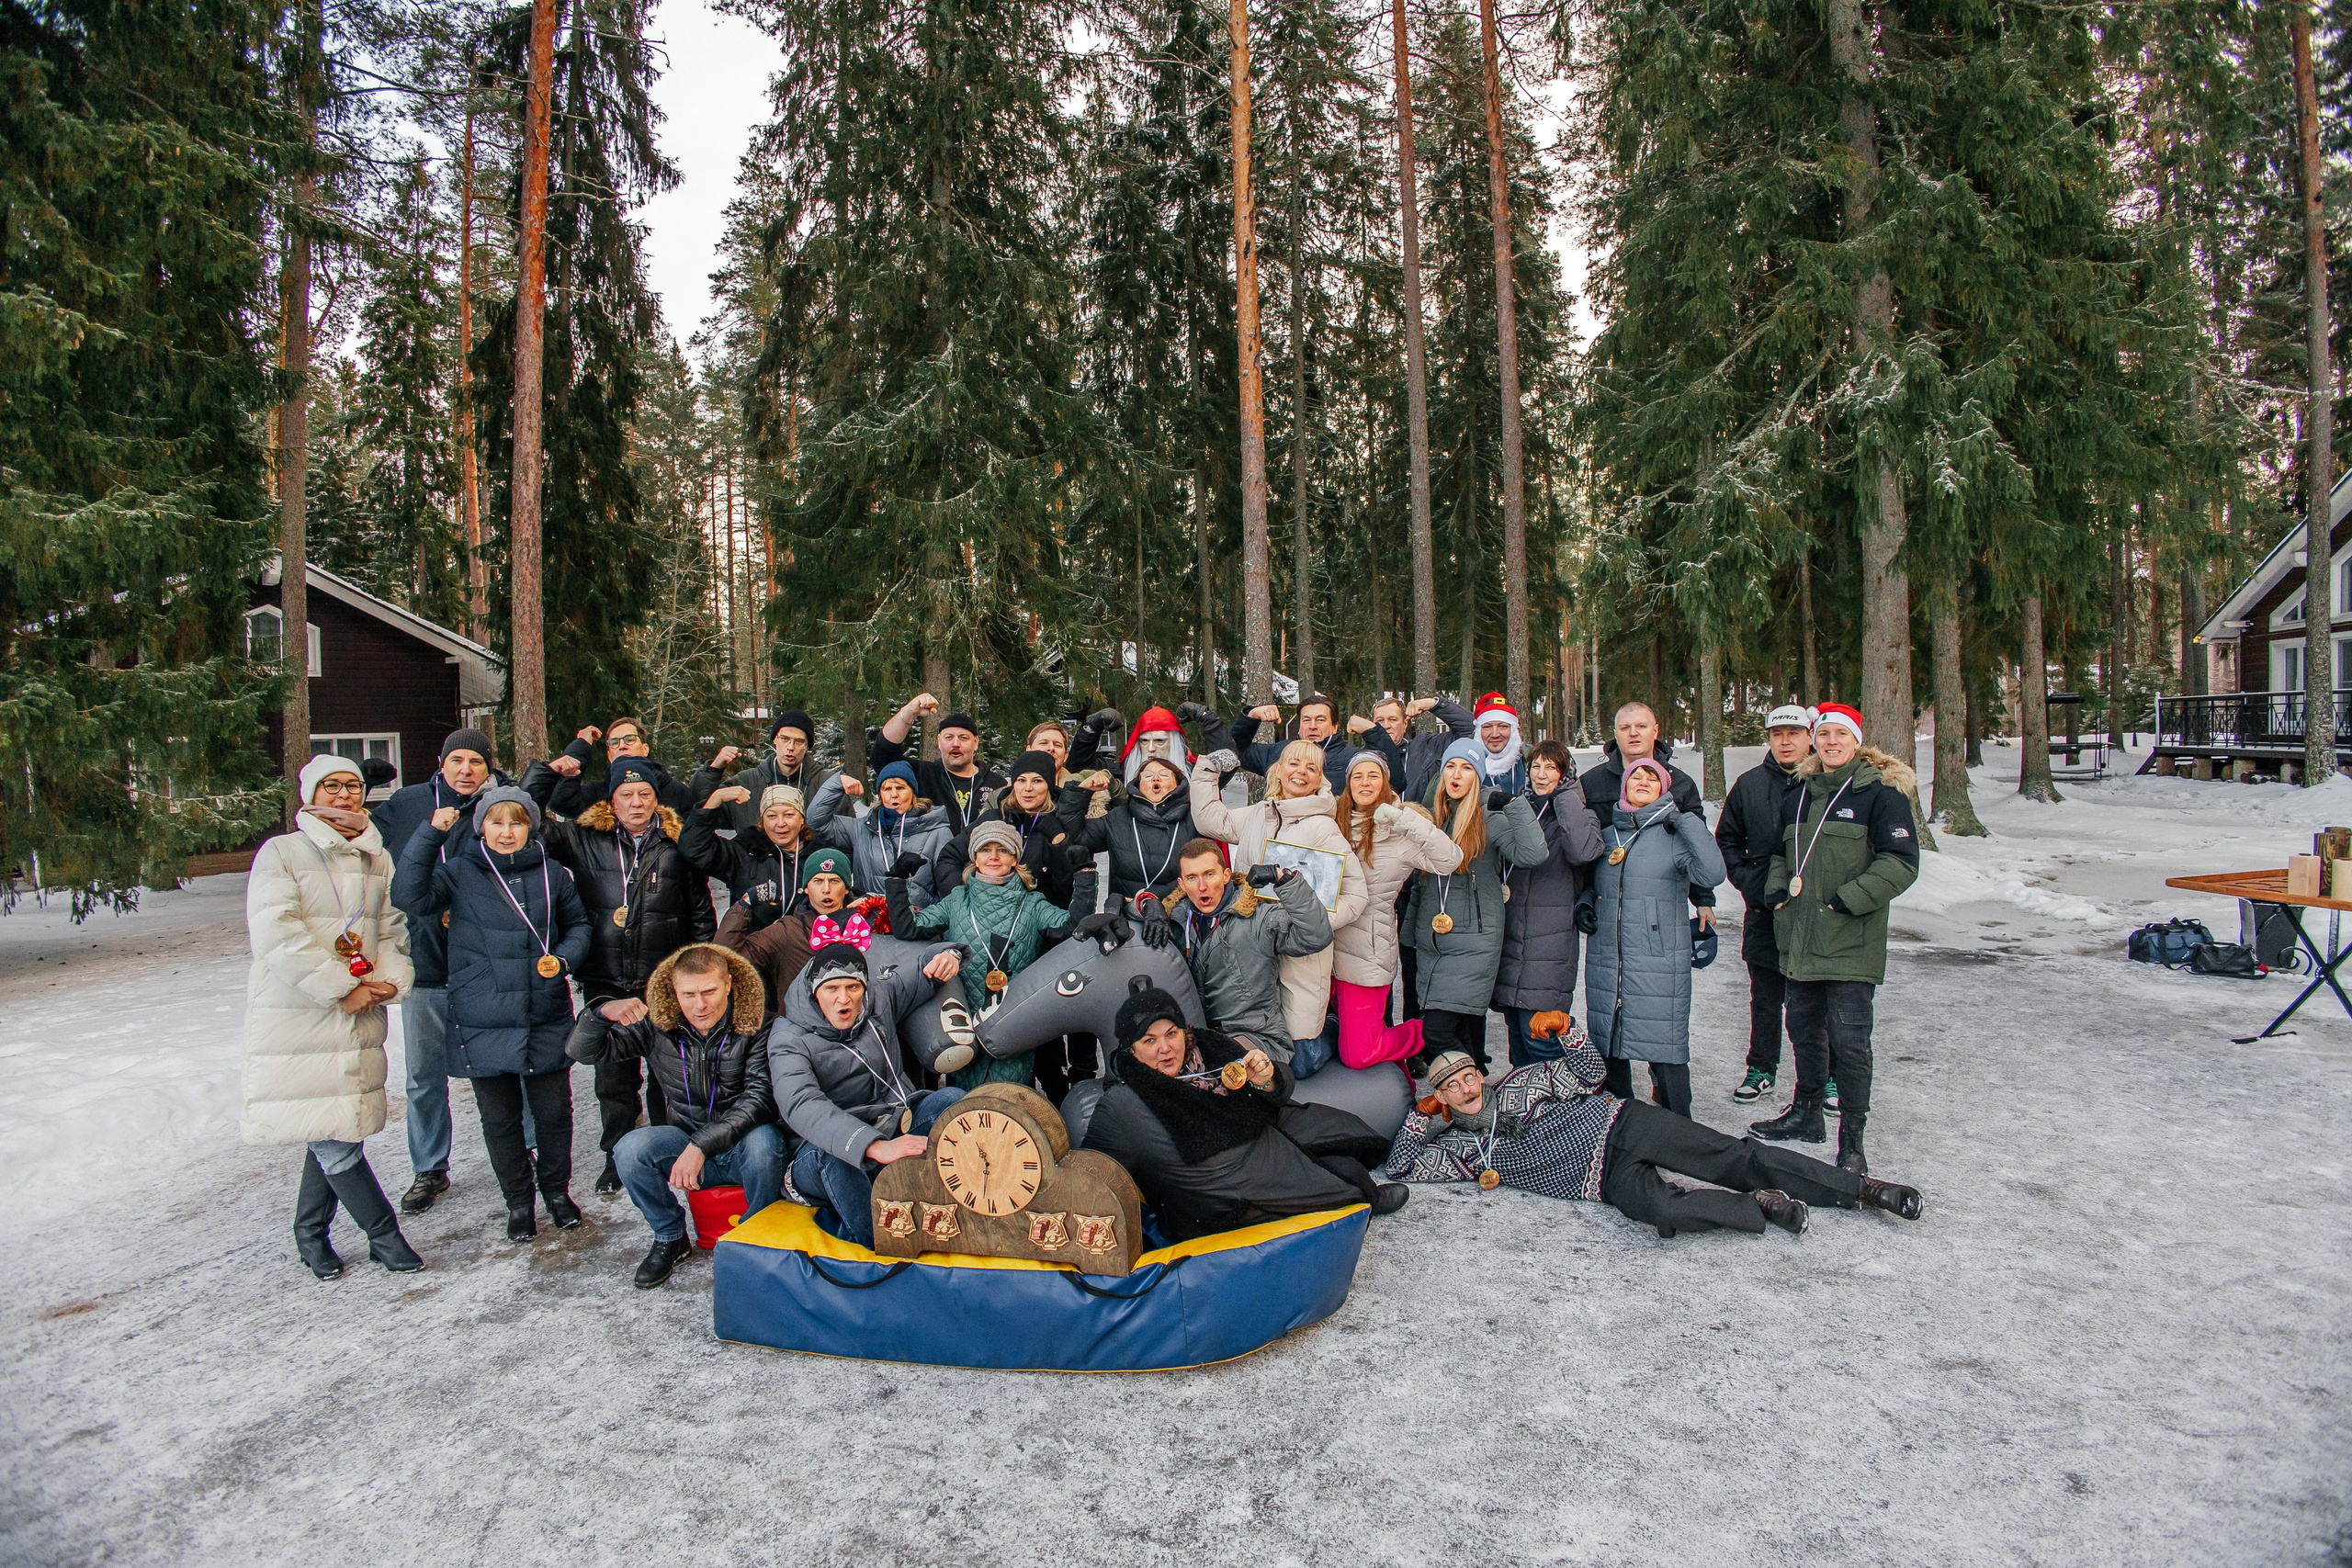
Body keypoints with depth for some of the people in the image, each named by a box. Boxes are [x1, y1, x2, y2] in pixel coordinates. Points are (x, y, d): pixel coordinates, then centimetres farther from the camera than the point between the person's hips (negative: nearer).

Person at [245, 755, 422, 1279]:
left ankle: (311, 1234, 27)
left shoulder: (377, 859, 13)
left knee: (338, 1127, 8)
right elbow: (277, 935, -15)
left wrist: (389, 980, -7)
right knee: (329, 1133, -6)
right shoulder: (281, 853, -4)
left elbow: (392, 929, 12)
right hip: (297, 1015, -5)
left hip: (359, 1015, 5)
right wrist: (342, 988, -15)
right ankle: (384, 1232, 7)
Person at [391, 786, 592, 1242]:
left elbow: (578, 923, 14)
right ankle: (518, 1201, 29)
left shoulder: (550, 872, 3)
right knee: (500, 1119, 11)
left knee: (554, 1111, 10)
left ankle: (557, 1190, 32)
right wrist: (430, 834, -23)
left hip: (546, 1019, 1)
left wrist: (564, 958, -5)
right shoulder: (460, 873, -2)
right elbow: (409, 897, -19)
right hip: (485, 1023, -1)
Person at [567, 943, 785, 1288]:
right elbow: (582, 1051, -3)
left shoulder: (755, 1026, -12)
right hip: (684, 1142, 3)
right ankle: (670, 1238, 3)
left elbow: (760, 1099, -21)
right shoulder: (659, 1026, -2)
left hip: (741, 1147, -3)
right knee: (629, 1149, -25)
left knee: (763, 1140, -36)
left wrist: (702, 1145, -33)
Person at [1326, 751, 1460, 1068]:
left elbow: (1450, 859, -21)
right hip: (1328, 945, 6)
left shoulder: (1397, 833, -7)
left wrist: (1401, 817, -22)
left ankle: (1425, 1034, 21)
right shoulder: (1335, 822, 10)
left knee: (1357, 1055, -3)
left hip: (1366, 955, -6)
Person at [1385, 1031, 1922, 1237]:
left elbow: (1589, 1074, 11)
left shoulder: (1521, 1080, 8)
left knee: (1735, 1157, -14)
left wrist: (1566, 1028, -7)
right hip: (1611, 1179, 0)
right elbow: (1402, 1166, 7)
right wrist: (1420, 1117, 1)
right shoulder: (1459, 1147, 8)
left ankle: (1861, 1188, -2)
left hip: (1619, 1123, 1)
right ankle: (1760, 1207, -13)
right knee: (1660, 1209, -33)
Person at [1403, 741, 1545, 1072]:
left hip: (1472, 944, -5)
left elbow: (1532, 854, -22)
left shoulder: (1491, 819, -4)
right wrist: (1409, 931, 20)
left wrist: (1514, 803, -23)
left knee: (1436, 1032, -12)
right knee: (1464, 1032, 10)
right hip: (1429, 942, 5)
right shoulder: (1432, 816, 12)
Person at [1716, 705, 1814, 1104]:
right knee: (1765, 997, 12)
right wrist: (1748, 881, 3)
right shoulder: (1750, 784, 7)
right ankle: (1762, 1069, 25)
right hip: (1763, 909, 3)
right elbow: (1727, 838, 15)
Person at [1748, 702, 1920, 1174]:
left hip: (1852, 942, -6)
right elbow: (1782, 854, 24)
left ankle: (1852, 1138, 6)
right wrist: (1776, 889, 6)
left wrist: (1849, 899, -17)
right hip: (1801, 937, 7)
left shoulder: (1880, 792, -6)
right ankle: (1806, 1113, 33)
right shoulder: (1801, 794, 15)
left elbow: (1901, 862, -11)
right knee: (1804, 1027, 17)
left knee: (1848, 1038, -5)